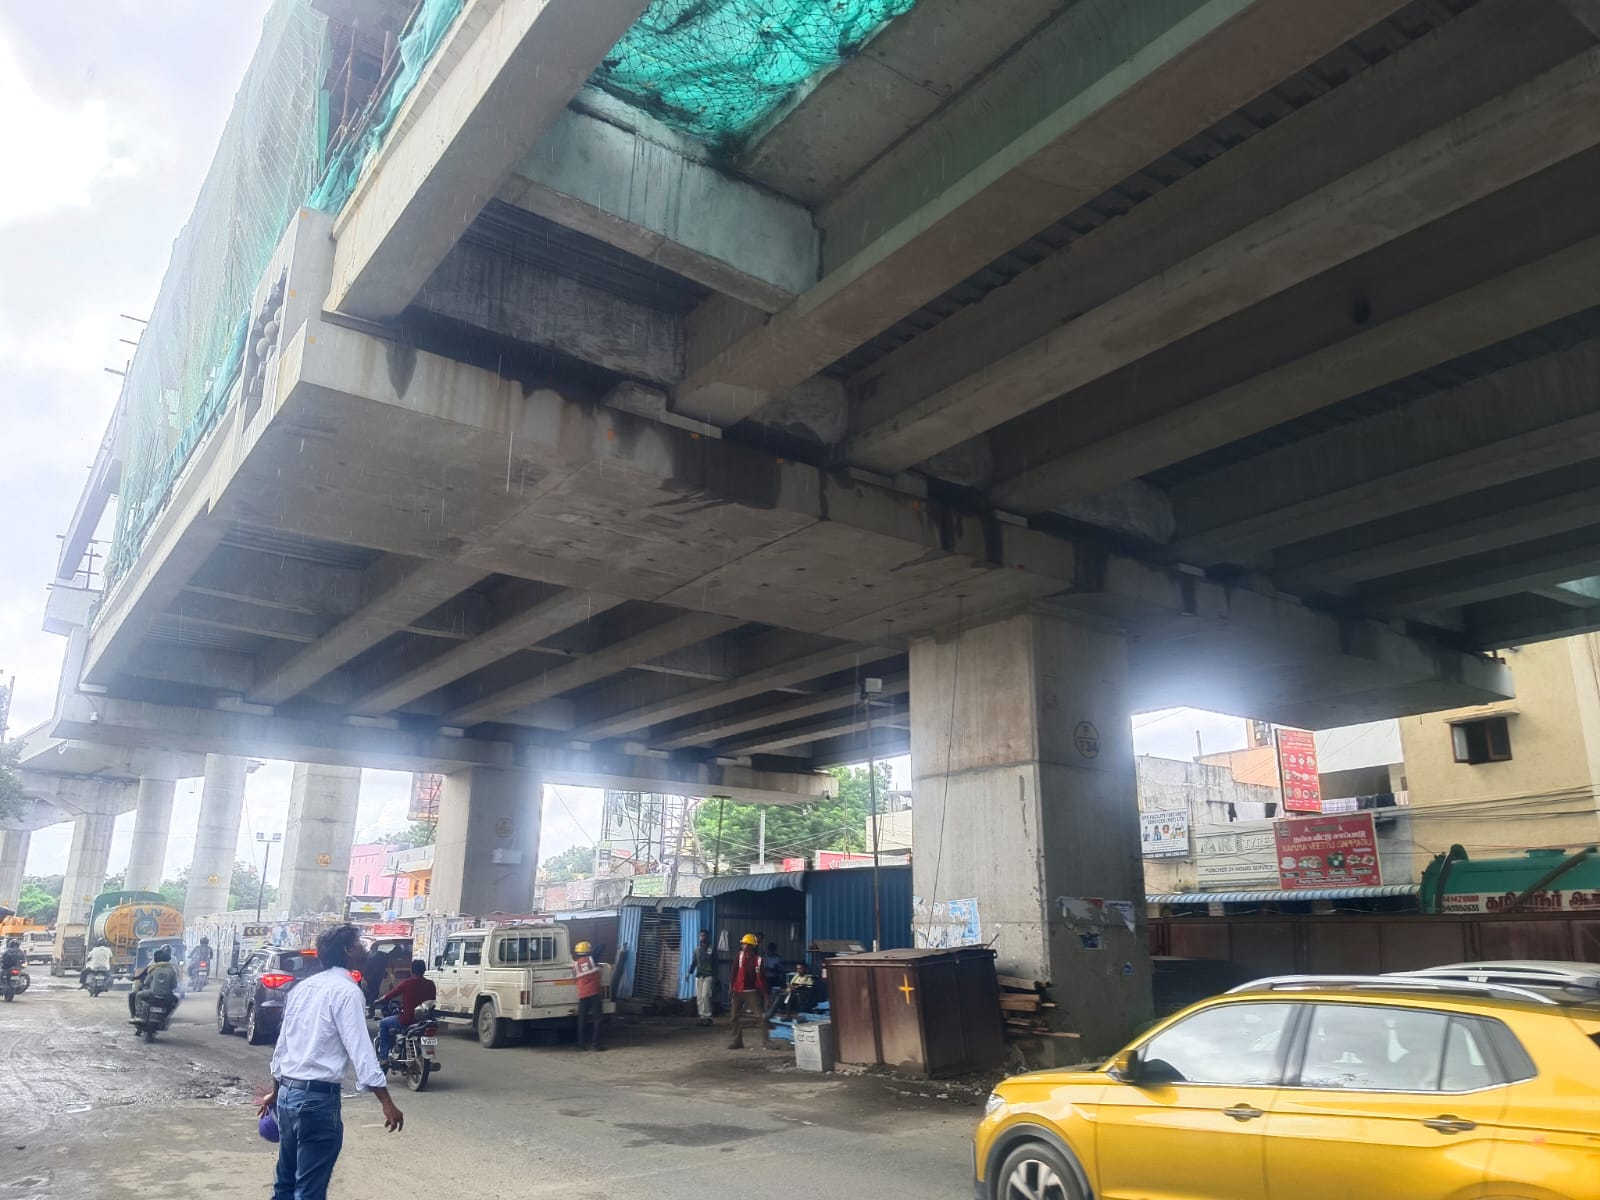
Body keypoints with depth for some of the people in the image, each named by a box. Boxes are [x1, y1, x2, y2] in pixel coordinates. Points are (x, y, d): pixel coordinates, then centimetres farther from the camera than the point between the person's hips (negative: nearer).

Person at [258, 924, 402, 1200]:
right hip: (318, 1097, -9)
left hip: (288, 1093, 9)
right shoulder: (347, 990, -13)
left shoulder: (303, 987, 12)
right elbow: (360, 1050, -20)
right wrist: (386, 1102, -21)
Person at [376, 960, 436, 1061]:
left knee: (383, 1024, 19)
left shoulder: (406, 983, -12)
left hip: (407, 1019, -5)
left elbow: (388, 996, -3)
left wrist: (378, 1001, 16)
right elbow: (432, 1001, 10)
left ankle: (383, 1056, 16)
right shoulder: (430, 984, -1)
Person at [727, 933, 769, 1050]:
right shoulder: (739, 956, -3)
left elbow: (761, 977, -3)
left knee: (762, 1016, -6)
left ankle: (766, 1042, 1)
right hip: (739, 991, 3)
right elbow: (734, 972, -1)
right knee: (736, 1016, 10)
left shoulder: (758, 959, -6)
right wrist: (732, 987, -4)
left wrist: (765, 992, -4)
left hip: (752, 991, -2)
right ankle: (736, 1041, 23)